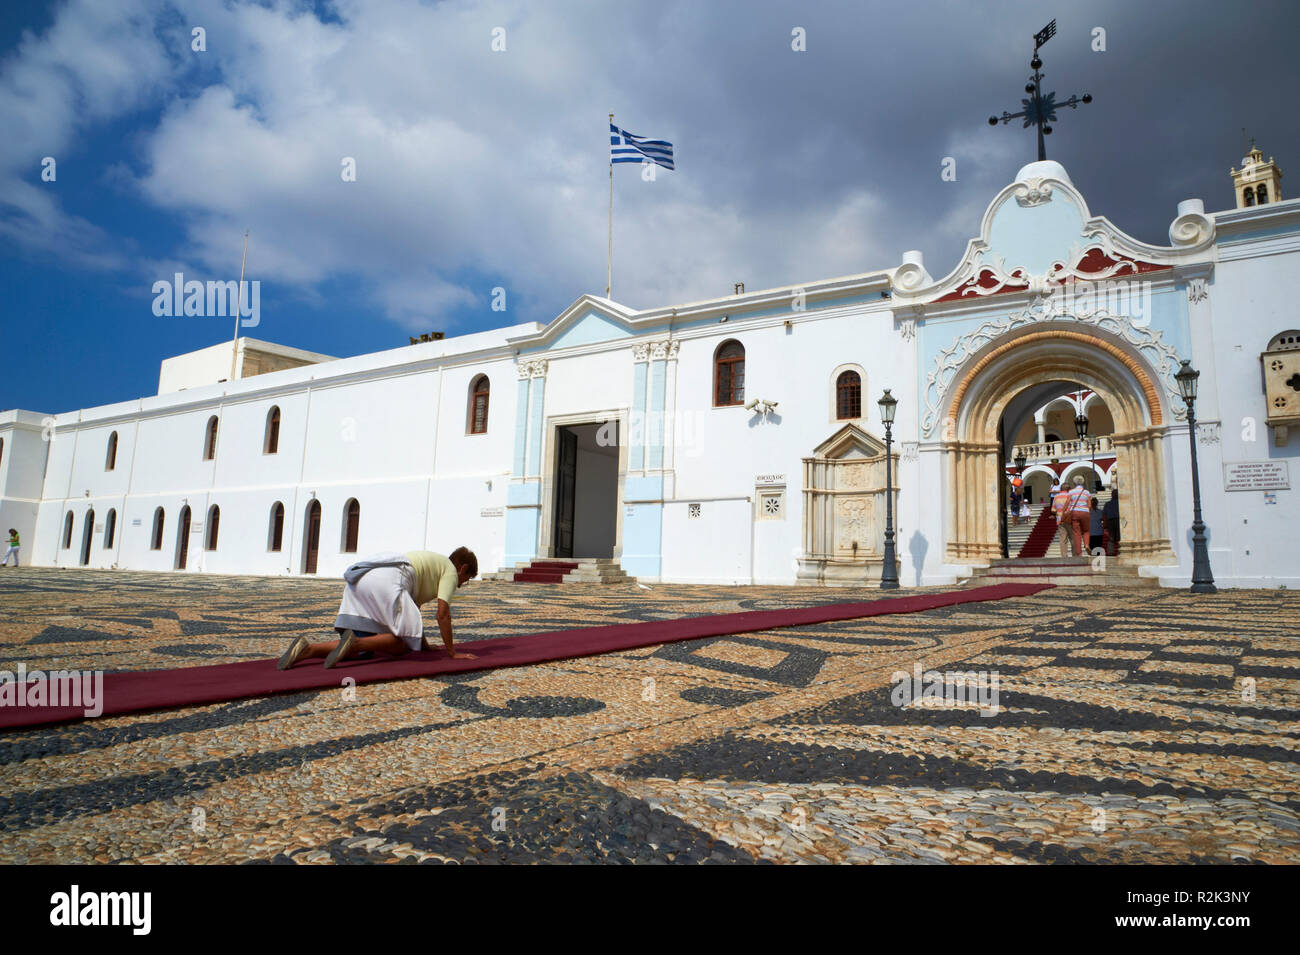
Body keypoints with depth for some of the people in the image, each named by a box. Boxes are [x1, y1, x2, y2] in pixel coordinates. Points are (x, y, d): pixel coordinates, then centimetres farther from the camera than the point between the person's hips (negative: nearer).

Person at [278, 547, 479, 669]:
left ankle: (308, 649, -13)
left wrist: (423, 644, 48)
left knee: (360, 647, 7)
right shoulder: (451, 570, 13)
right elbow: (442, 613, 2)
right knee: (401, 644, -5)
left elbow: (412, 611, 43)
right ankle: (354, 642, -27)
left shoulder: (431, 561, 39)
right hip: (386, 581, -9)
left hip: (358, 580, 9)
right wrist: (452, 653, 8)